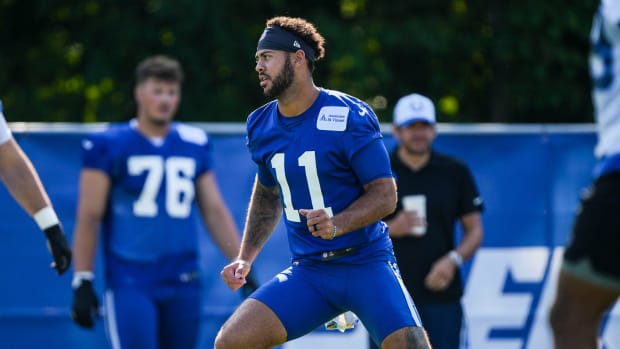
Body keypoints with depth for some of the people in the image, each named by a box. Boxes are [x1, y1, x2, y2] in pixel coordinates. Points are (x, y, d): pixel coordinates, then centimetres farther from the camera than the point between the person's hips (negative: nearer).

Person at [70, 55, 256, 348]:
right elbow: (89, 217, -2)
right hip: (129, 283, -4)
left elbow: (215, 212, 15)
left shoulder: (195, 145, 10)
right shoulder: (108, 146, -2)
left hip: (183, 283, 5)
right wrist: (82, 282, -7)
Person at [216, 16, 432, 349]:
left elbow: (385, 194, -11)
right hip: (307, 272, 5)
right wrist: (246, 257, 14)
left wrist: (338, 224, -27)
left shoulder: (349, 116, -12)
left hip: (365, 263, -5)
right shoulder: (260, 126, 6)